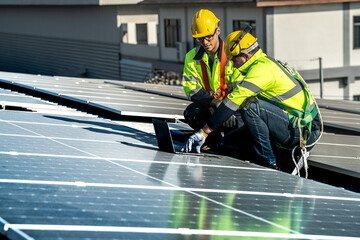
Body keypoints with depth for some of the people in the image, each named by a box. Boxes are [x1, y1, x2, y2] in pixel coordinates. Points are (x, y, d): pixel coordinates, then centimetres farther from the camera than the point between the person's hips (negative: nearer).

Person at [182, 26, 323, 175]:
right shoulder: (268, 63, 17)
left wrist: (204, 132, -20)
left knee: (250, 105, -23)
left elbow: (233, 102, -20)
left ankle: (268, 162, -15)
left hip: (304, 133, -10)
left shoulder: (261, 68, -14)